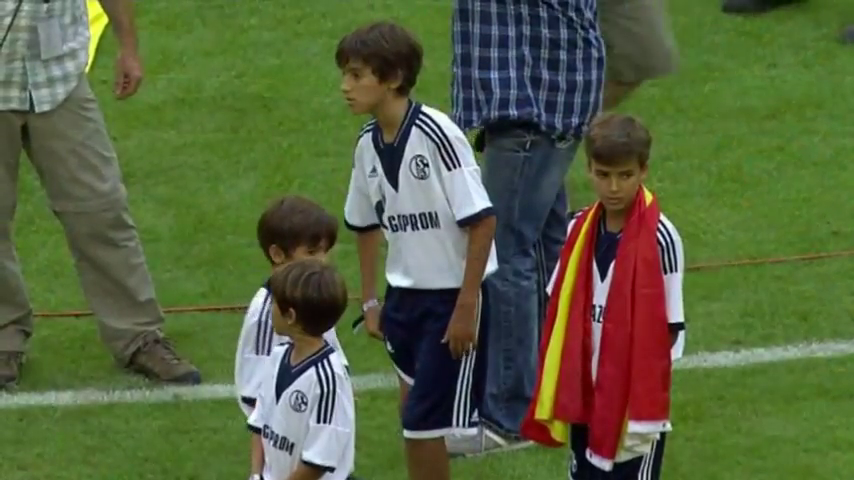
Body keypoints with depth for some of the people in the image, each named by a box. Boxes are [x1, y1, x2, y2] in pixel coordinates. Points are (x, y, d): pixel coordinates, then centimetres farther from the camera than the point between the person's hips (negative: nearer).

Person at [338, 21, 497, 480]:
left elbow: (482, 221, -19)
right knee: (412, 413, 14)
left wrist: (466, 305, -17)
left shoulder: (437, 134, -21)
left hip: (453, 296, -7)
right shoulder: (368, 143, 2)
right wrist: (370, 301, 16)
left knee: (423, 423, -8)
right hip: (404, 294, 7)